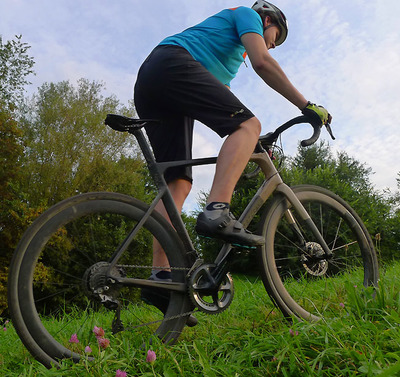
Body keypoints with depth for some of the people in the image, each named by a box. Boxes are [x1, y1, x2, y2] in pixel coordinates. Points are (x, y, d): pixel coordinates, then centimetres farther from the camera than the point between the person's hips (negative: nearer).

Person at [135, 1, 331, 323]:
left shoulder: (231, 49, 39)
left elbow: (221, 100, 32)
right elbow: (262, 62, -4)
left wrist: (251, 147, 29)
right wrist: (307, 106, -3)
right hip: (172, 64, -8)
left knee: (177, 184, -2)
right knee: (248, 125, -15)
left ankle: (161, 275, -9)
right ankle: (217, 211, -35)